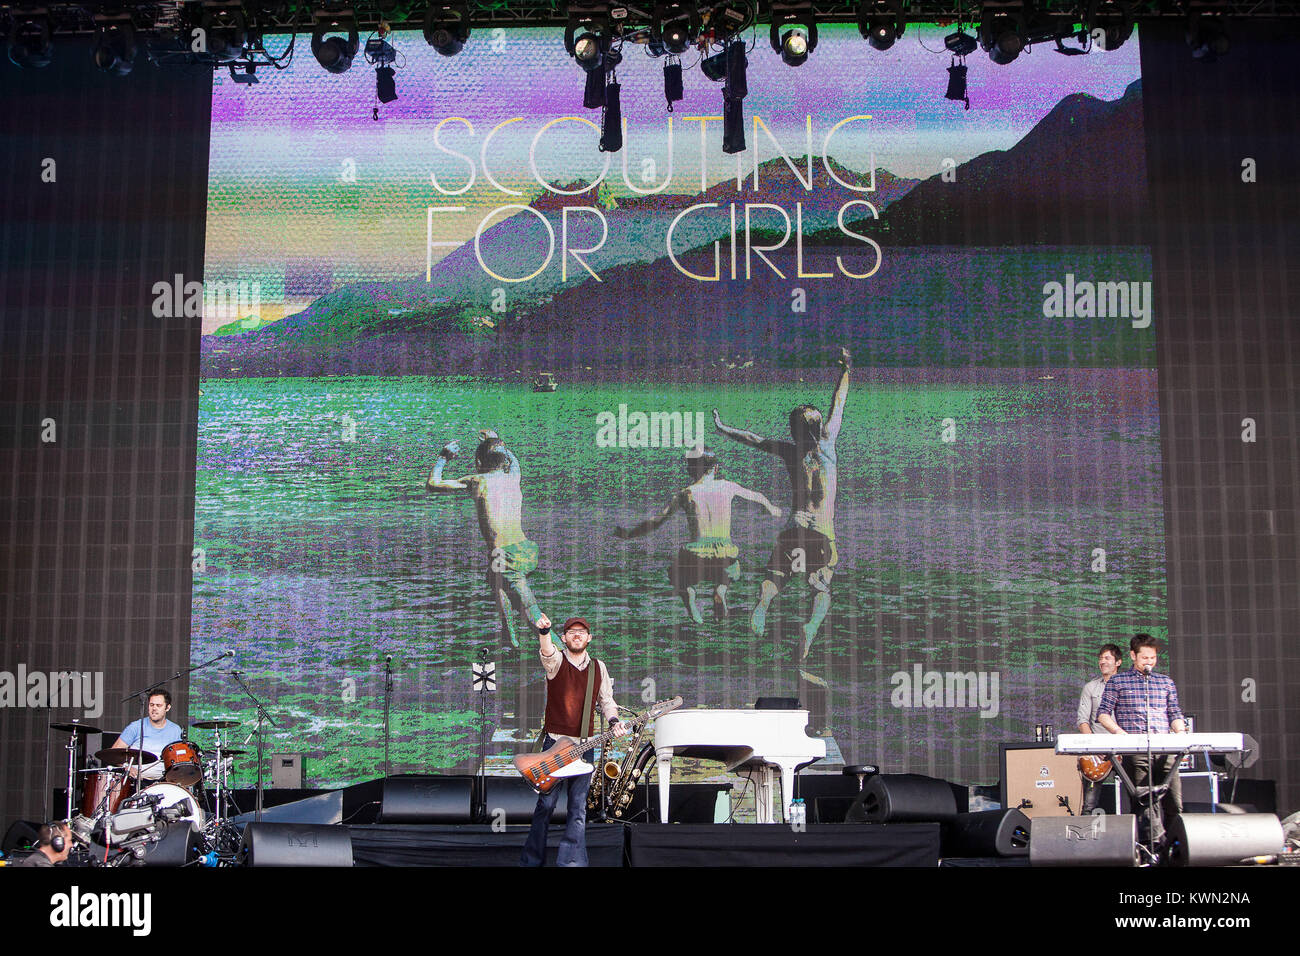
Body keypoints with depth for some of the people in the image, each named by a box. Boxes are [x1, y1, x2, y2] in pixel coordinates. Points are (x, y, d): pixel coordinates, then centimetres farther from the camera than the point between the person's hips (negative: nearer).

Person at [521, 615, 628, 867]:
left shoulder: (598, 667, 12)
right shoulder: (556, 661, -1)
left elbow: (606, 700, 20)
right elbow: (547, 652, -25)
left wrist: (613, 721, -1)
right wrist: (544, 631, -47)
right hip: (555, 742, -3)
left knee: (578, 807, 2)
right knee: (546, 803, -1)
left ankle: (571, 860, 6)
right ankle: (532, 860, 9)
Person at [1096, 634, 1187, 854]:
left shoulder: (1166, 682, 20)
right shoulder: (1117, 682, 9)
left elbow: (1175, 714, 20)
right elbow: (1103, 714, 5)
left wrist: (1181, 733, -1)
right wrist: (1121, 733, -11)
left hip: (1165, 749, 3)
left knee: (1174, 800, -3)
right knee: (1145, 800, -9)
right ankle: (1156, 844, -10)